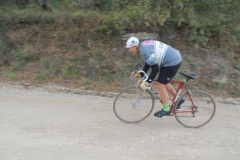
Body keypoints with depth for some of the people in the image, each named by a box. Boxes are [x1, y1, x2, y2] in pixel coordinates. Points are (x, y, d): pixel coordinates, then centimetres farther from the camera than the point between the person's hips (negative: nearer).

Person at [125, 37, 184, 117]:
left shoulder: (146, 51, -25)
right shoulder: (144, 45, 6)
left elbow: (155, 69, -27)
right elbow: (149, 62, 15)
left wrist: (147, 82, -25)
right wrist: (141, 74, 12)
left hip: (172, 63, -10)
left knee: (160, 85, -3)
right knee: (164, 82, 21)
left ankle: (166, 109, 12)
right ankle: (178, 99, 33)